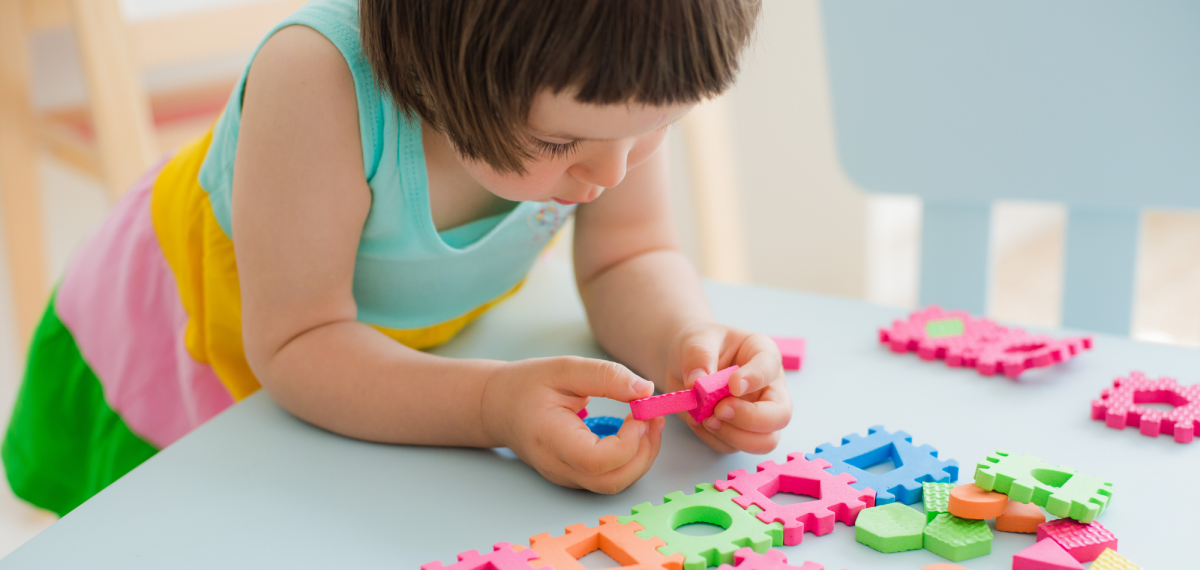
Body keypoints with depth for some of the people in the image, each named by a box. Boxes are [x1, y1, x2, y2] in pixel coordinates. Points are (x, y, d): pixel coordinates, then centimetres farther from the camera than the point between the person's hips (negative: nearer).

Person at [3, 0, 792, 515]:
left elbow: (631, 260, -15)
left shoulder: (610, 83, -29)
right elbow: (296, 345, -37)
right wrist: (492, 405, -51)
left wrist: (685, 343, -38)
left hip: (417, 349, 4)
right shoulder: (316, 82, -43)